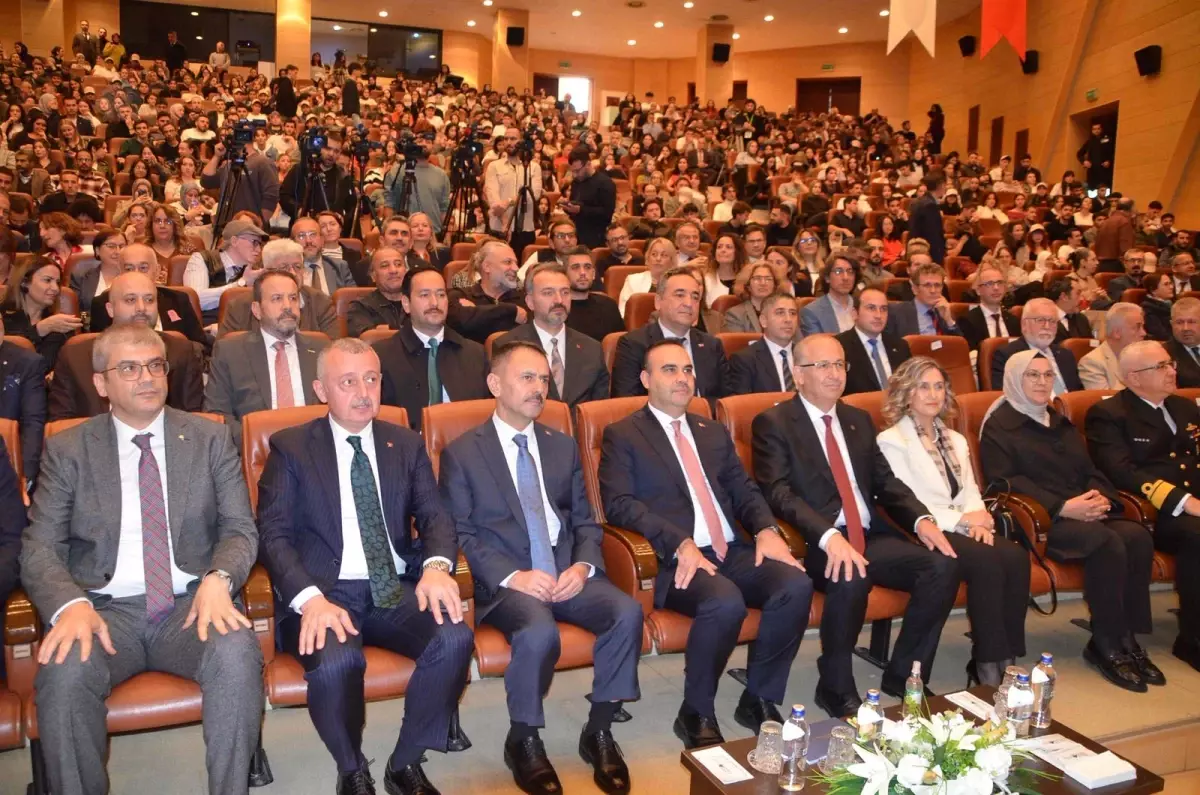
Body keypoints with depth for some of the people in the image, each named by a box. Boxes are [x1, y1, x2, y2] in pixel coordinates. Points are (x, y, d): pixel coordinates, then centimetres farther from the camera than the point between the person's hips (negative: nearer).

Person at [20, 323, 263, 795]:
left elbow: (240, 529, 6)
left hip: (192, 605, 0)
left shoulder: (210, 440, 10)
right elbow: (38, 547, 3)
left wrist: (219, 578, -17)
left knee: (237, 655, -31)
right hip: (106, 609, 0)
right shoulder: (67, 450, 9)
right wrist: (70, 604, -19)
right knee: (65, 672, -32)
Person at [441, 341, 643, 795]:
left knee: (627, 611, -24)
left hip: (567, 575, 4)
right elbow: (459, 534, -4)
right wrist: (512, 576, -17)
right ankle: (523, 741, -6)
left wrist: (583, 565, -7)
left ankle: (598, 732, -4)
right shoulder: (461, 454, 3)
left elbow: (585, 521, 15)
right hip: (505, 583, -4)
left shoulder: (563, 447, 17)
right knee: (539, 632, -35)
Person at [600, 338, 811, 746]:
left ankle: (759, 700, -1)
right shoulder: (622, 435, 5)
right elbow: (619, 502, -8)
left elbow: (745, 490, 18)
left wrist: (766, 530, -4)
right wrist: (680, 543, -21)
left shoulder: (714, 433, 24)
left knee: (797, 585, -20)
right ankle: (696, 714, -9)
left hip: (733, 552, 6)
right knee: (726, 602, -34)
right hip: (676, 560, -6)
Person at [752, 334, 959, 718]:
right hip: (816, 544, -6)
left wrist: (921, 519, -4)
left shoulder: (859, 419, 19)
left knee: (943, 564, -16)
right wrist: (829, 537, -30)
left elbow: (886, 482, 17)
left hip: (871, 536, 6)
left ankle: (903, 675, 0)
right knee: (851, 580, -36)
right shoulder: (773, 423, -2)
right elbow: (778, 494, -15)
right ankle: (836, 689, -11)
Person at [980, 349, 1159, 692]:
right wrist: (1062, 507, -19)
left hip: (1083, 513, 7)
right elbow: (1006, 482, -10)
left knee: (1138, 537, -22)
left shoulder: (1061, 424, 26)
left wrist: (1100, 496, -4)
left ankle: (1127, 638, -14)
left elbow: (1090, 471, 21)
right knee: (1107, 542, -30)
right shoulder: (999, 426, 2)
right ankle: (1107, 644, -18)